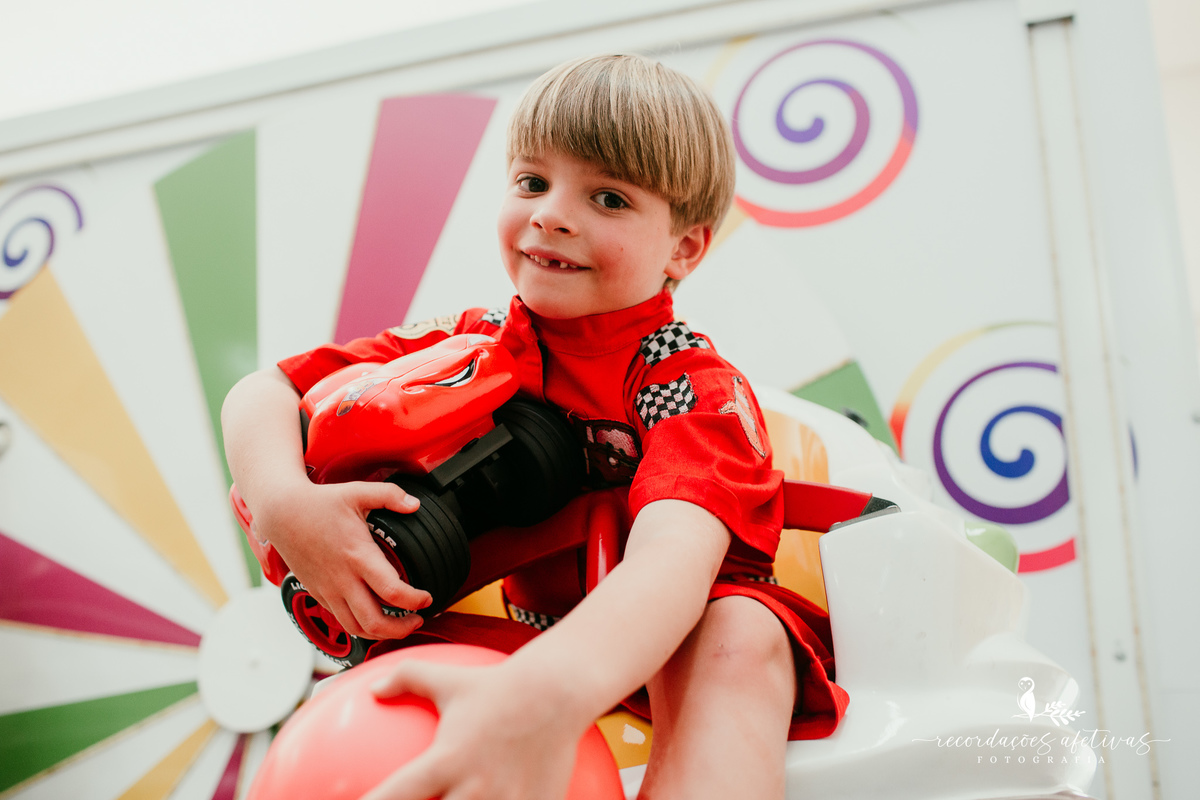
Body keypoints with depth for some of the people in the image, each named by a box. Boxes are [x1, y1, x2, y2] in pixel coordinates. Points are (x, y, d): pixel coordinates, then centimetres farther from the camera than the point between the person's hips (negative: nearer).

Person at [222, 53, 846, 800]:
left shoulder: (699, 388, -21)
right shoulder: (471, 345, -6)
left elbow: (674, 554, -42)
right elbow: (261, 394, -6)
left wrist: (547, 695, -63)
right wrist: (284, 503, -30)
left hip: (671, 660, -4)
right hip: (520, 642, 4)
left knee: (741, 637, -36)